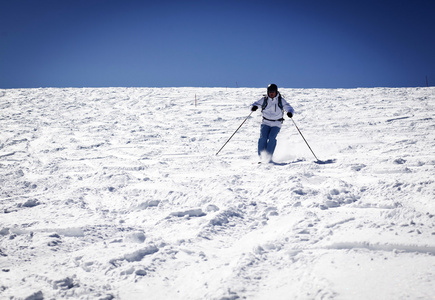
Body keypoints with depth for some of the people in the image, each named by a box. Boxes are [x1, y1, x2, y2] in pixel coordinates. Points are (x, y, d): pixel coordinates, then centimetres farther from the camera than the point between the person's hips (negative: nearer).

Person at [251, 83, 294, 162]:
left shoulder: (281, 100, -6)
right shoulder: (264, 99, -2)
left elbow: (289, 108, -10)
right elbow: (256, 104, 3)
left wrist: (290, 112, -34)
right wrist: (254, 107, -23)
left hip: (276, 124, -1)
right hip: (266, 122, 1)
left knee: (272, 137, -22)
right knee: (263, 137, -19)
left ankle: (268, 157, -18)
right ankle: (261, 156, -9)